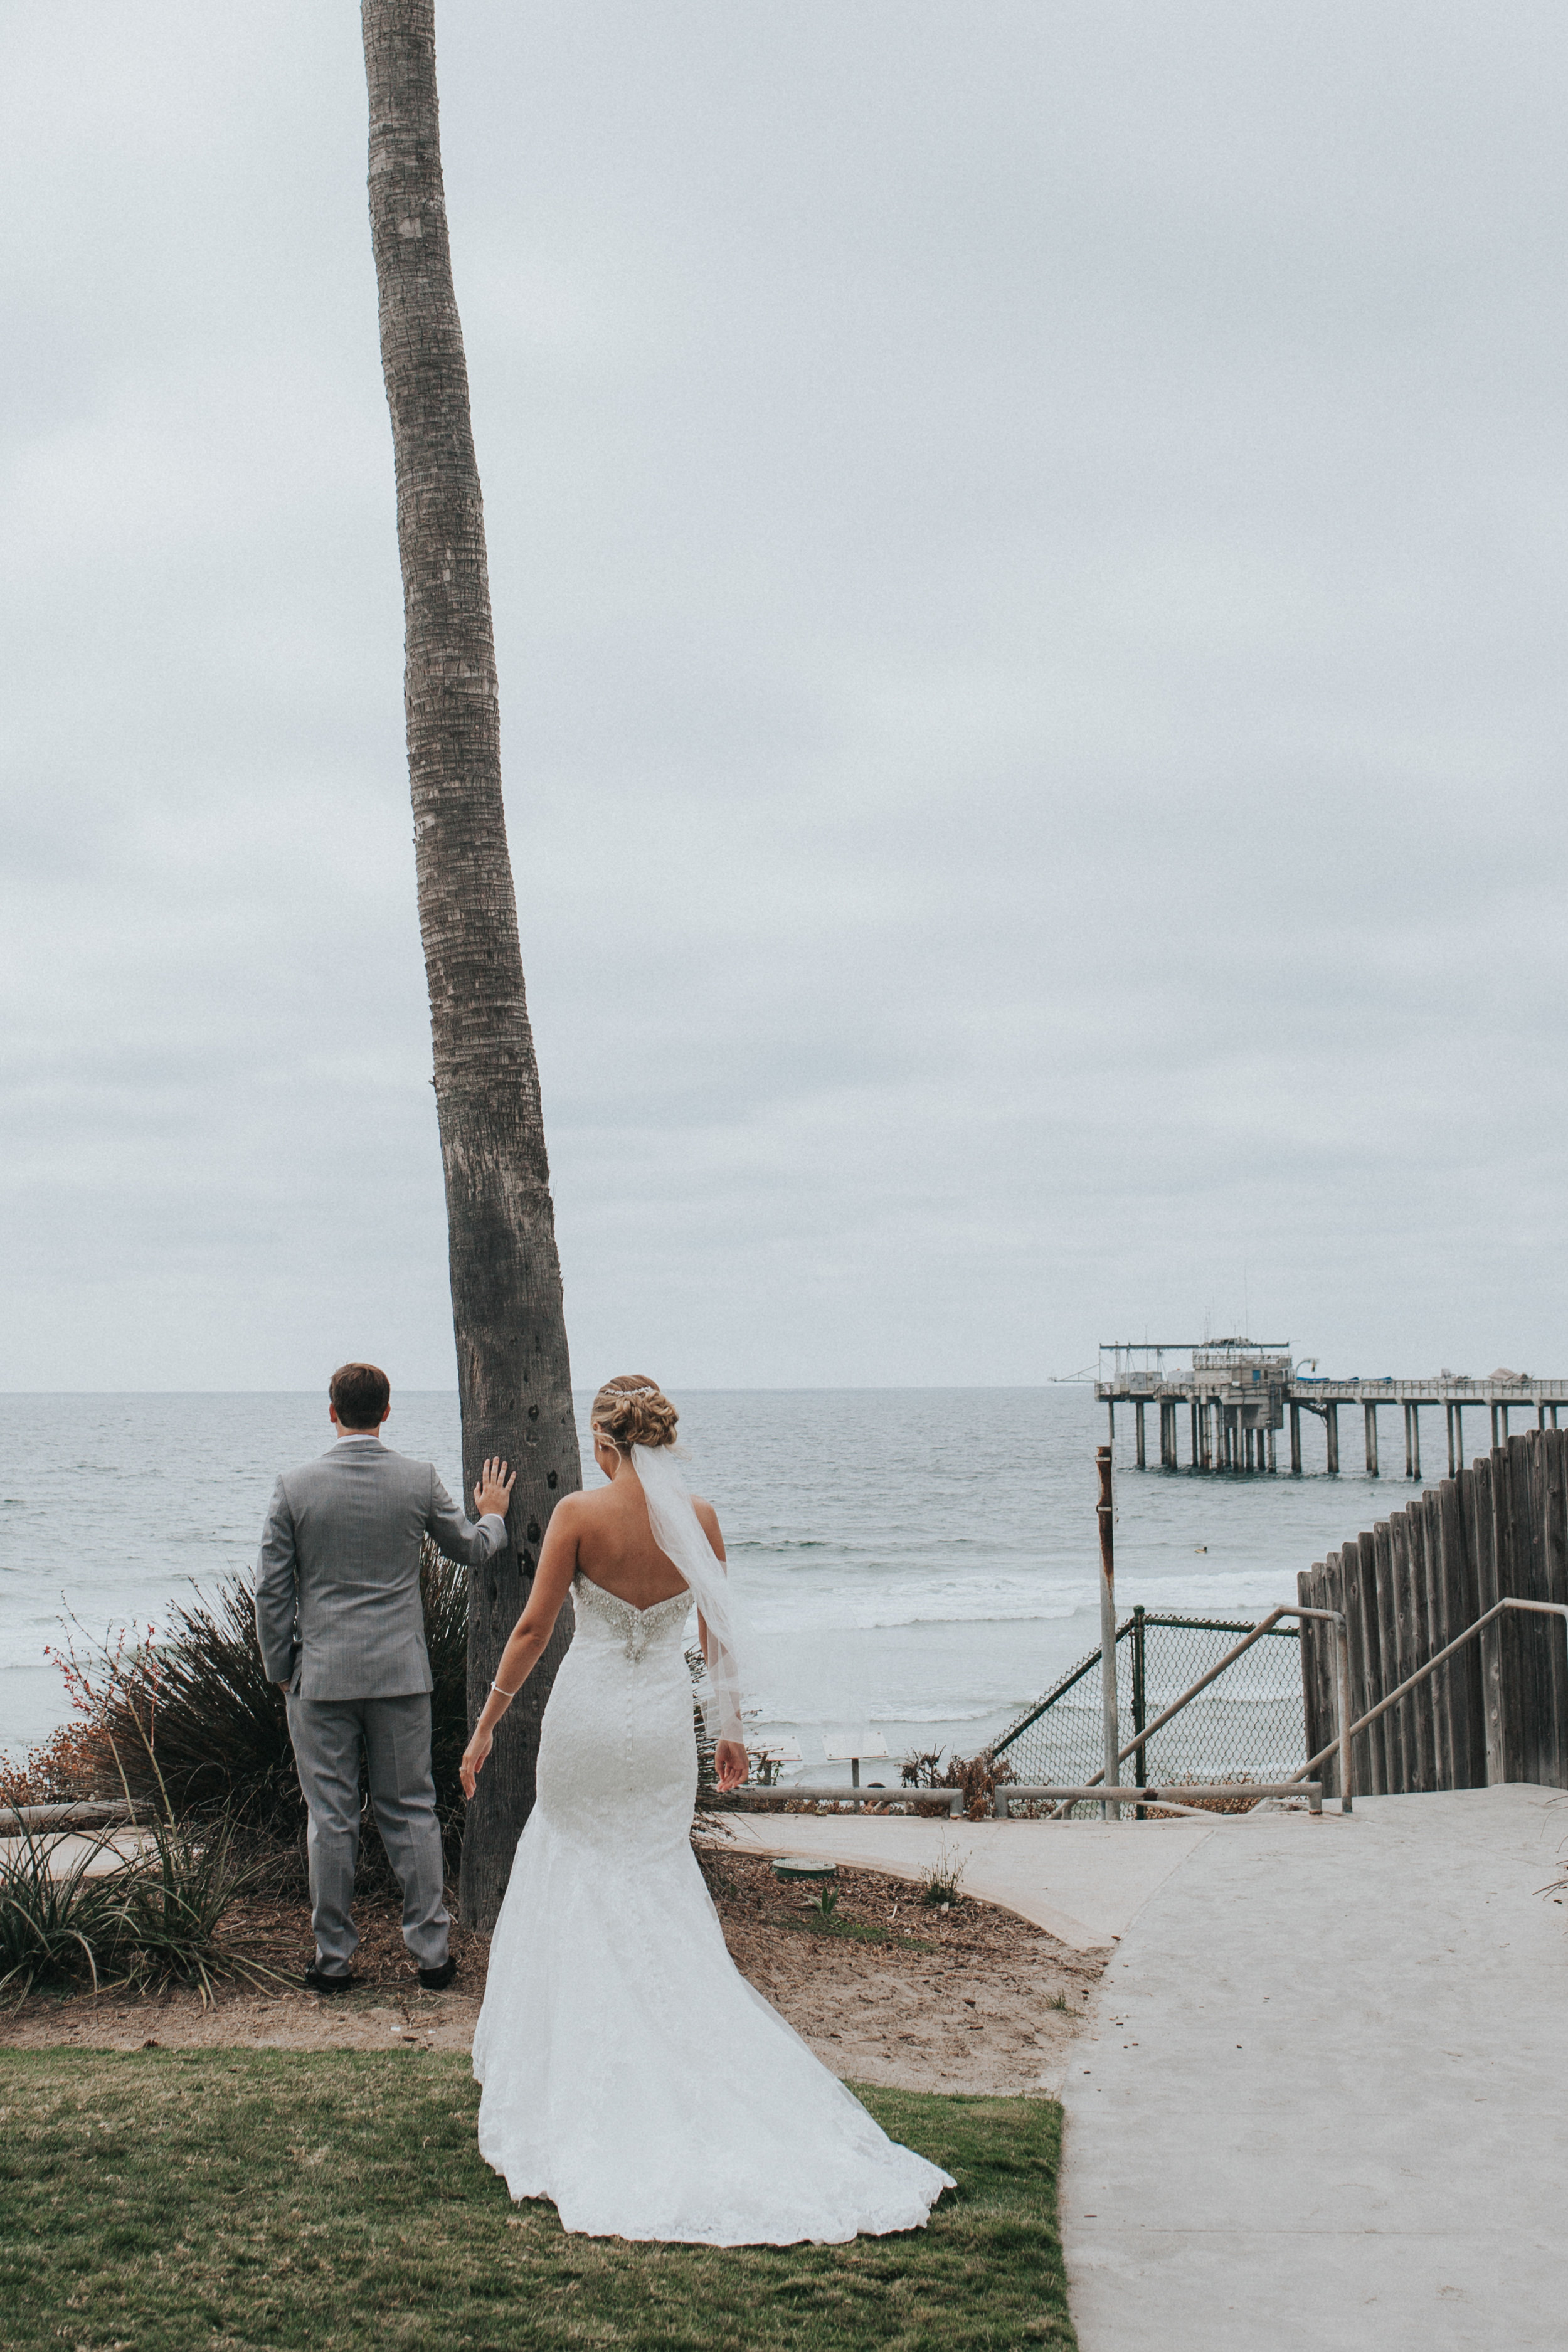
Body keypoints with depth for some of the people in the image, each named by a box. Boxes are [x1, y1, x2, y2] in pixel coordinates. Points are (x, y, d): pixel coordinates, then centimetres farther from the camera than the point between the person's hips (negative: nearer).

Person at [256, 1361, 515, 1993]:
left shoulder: (295, 1486, -6)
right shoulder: (419, 1481, -4)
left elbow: (272, 1589, -3)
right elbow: (471, 1549, 12)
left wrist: (280, 1668, 8)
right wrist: (493, 1515, 34)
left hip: (321, 1675, -1)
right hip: (400, 1673, 1)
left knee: (331, 1819, 6)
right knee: (411, 1812, 9)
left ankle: (334, 1957, 12)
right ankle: (431, 1950, 12)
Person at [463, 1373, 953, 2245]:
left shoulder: (580, 1513, -12)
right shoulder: (699, 1517, -2)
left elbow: (535, 1627, -9)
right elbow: (719, 1634, 5)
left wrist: (487, 1724, 0)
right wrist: (733, 1729, 17)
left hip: (588, 1711, -3)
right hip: (664, 1716, 3)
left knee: (575, 1890, 12)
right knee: (662, 1894, 13)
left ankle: (572, 2073, 17)